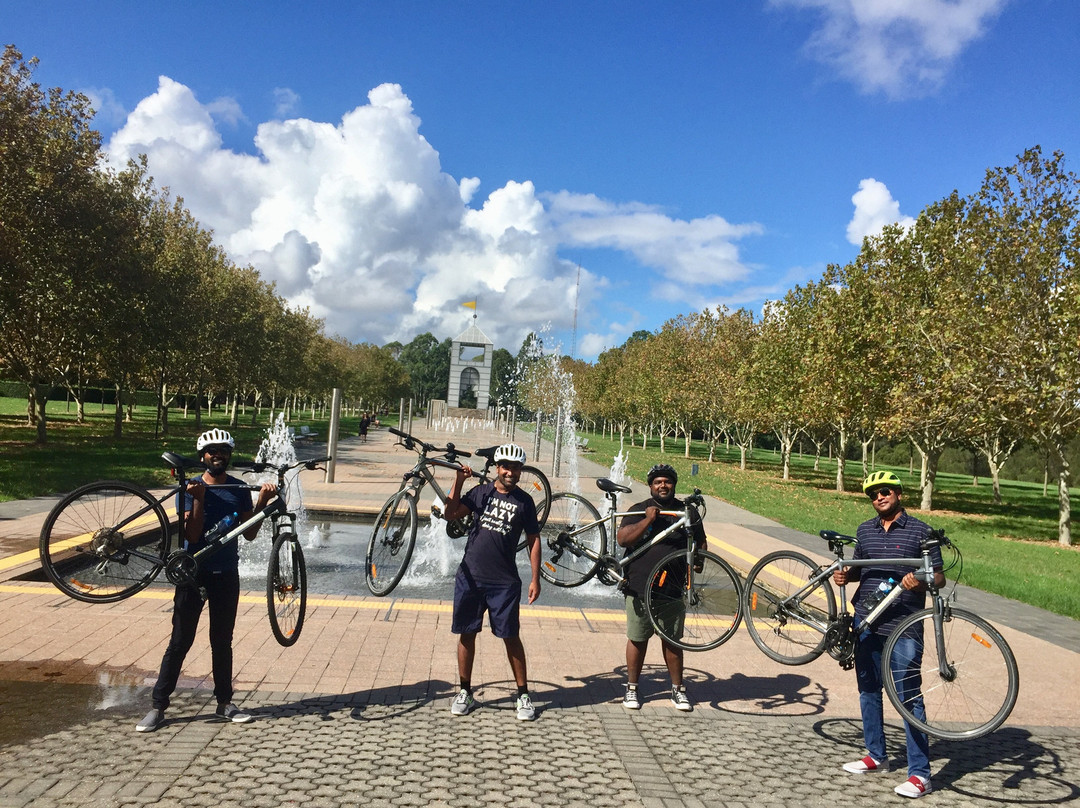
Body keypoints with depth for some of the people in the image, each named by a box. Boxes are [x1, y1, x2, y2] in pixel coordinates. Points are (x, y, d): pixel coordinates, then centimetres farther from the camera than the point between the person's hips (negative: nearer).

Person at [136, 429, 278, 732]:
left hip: (226, 575, 3)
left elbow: (249, 534, 0)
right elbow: (192, 535, -15)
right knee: (180, 642, 1)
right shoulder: (191, 488, -7)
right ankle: (158, 707, 13)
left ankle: (224, 702, 24)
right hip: (194, 573, -3)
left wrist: (262, 501, -11)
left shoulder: (239, 489, 3)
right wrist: (199, 499, -25)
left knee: (222, 641, 13)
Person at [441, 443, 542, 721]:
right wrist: (458, 481, -14)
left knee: (511, 636, 2)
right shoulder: (480, 492, 3)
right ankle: (465, 692, 23)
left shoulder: (524, 501, 3)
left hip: (505, 582, -1)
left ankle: (523, 695, 15)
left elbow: (534, 540, 6)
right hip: (470, 576, 1)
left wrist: (535, 579, 1)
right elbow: (451, 514, -5)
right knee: (466, 634, 8)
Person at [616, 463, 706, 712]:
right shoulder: (639, 510, 3)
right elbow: (622, 539, -9)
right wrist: (648, 520, -18)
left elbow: (700, 543, 17)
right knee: (638, 638, 7)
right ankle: (632, 687, 21)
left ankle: (678, 688, 23)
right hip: (640, 588, -1)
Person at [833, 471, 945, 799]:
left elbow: (939, 577, -5)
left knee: (909, 697, -4)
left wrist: (919, 582, -25)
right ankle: (876, 755, 30)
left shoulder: (920, 531, -4)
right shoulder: (864, 530, 10)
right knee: (868, 690, 15)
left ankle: (920, 774, 5)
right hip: (866, 622, 6)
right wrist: (844, 575, -1)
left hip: (904, 627, -6)